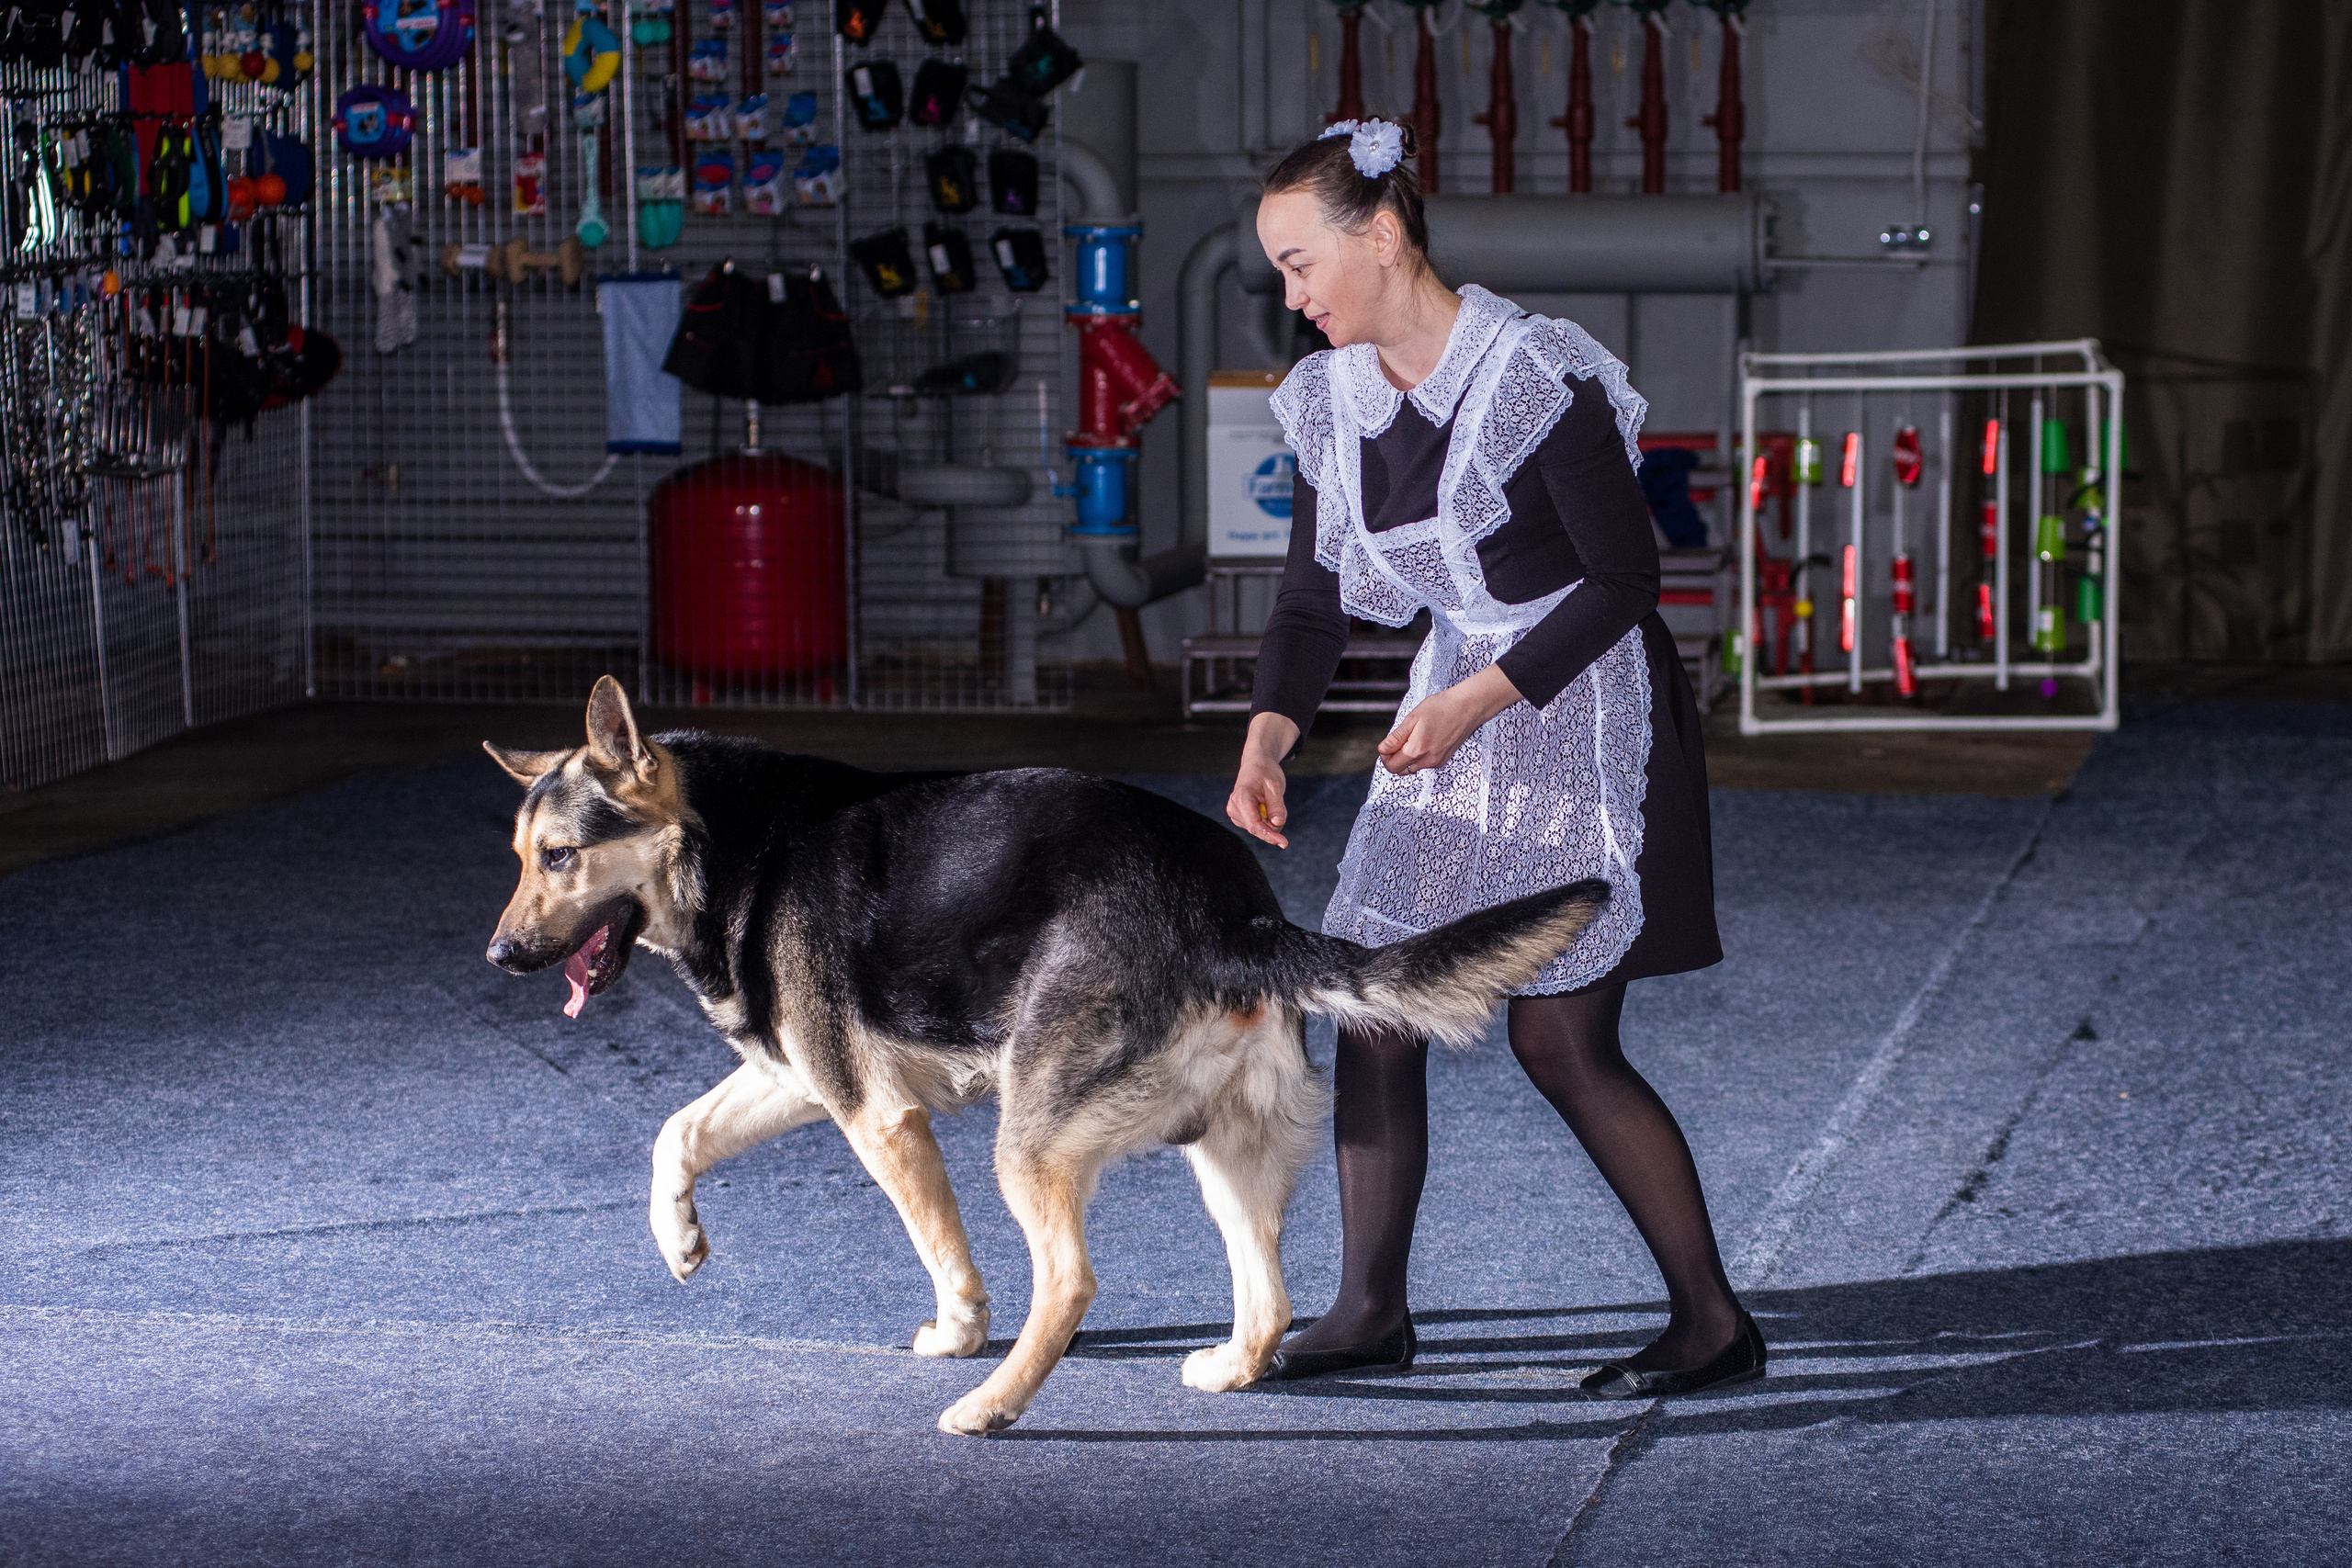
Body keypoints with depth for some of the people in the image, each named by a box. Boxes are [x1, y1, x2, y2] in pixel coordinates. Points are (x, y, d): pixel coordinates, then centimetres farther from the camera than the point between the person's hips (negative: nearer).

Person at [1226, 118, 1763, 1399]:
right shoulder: (1332, 400, 1)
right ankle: (1370, 1308, 14)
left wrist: (1475, 701, -22)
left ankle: (1712, 1320, 4)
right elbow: (1313, 602, 6)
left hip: (1580, 712, -7)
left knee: (1558, 1040, -7)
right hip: (1455, 708, 7)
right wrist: (1265, 742, -10)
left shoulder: (1538, 377, -20)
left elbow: (1624, 579, -17)